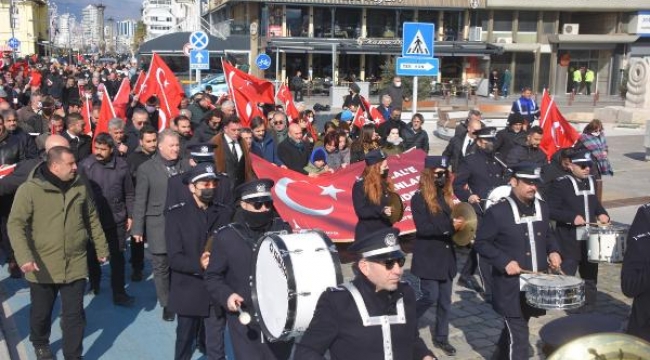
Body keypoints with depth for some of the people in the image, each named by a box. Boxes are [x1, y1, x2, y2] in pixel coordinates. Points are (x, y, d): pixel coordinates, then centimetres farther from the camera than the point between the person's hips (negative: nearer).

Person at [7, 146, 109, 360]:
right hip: (42, 267, -2)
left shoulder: (80, 187, 2)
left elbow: (92, 219, 12)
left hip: (75, 265, 2)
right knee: (41, 313, 18)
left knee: (74, 315, 5)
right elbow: (16, 225, -15)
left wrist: (101, 248, 15)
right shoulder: (29, 189, -12)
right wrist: (24, 257, -27)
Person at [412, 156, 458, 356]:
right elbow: (422, 229, -20)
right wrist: (449, 226, -28)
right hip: (428, 257, -6)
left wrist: (458, 226, -6)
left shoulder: (447, 196, 10)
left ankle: (441, 338, 23)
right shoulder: (419, 198, -11)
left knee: (445, 300, 11)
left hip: (446, 255, 7)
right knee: (430, 297, -6)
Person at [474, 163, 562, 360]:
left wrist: (553, 251, 0)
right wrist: (504, 262, -21)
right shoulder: (497, 211, -15)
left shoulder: (542, 207, 5)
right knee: (518, 336, -5)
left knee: (513, 328, 23)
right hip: (511, 287, -6)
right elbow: (481, 243, -11)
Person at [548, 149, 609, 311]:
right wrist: (572, 217, -25)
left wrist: (602, 213, 4)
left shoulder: (591, 181, 10)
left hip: (590, 239, 7)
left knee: (590, 274, 15)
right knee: (566, 276, -2)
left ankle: (589, 307, 28)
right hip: (569, 242, -7)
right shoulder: (560, 184, -12)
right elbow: (551, 211, -14)